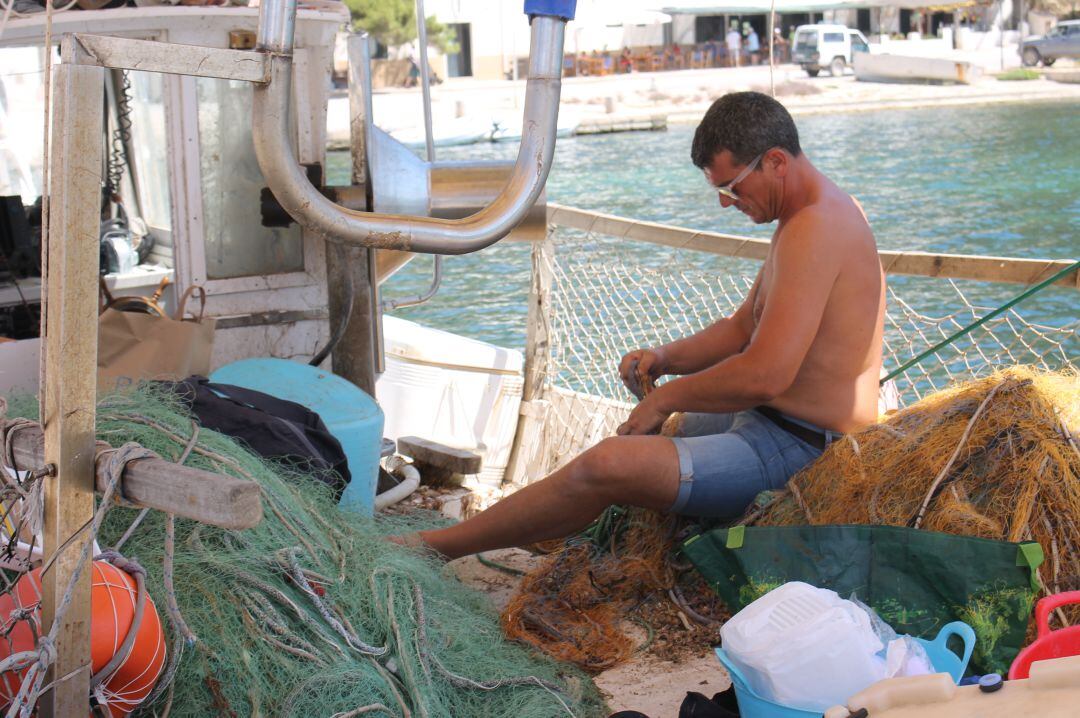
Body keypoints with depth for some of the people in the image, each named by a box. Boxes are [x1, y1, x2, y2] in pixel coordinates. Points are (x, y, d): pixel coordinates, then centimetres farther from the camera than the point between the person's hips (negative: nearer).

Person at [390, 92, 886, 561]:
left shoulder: (814, 229, -21)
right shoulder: (818, 215, 15)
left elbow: (764, 376, -27)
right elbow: (741, 329, 23)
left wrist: (666, 397, -12)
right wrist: (665, 359, 6)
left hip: (797, 452, -12)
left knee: (609, 464, -23)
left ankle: (435, 547, -9)